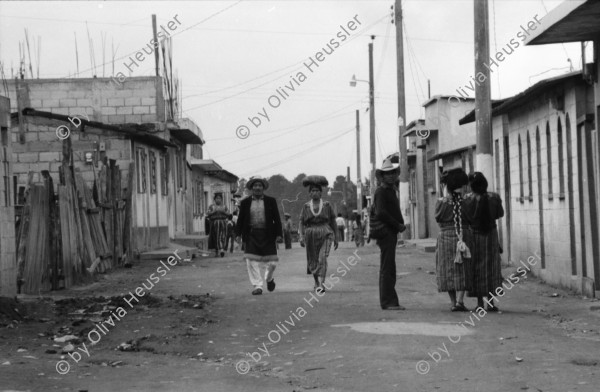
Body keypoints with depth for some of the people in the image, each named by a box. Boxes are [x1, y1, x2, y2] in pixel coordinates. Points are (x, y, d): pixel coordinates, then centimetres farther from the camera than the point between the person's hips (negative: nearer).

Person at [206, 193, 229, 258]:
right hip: (214, 223, -1)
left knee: (223, 237, -9)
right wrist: (214, 211, -14)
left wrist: (223, 211, -12)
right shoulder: (211, 206, 9)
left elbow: (228, 214, 5)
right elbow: (208, 214, -1)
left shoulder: (224, 206, 14)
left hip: (223, 223, 1)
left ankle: (222, 249, -15)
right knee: (216, 237, -4)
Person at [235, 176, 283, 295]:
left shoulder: (271, 201, 6)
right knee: (252, 262, -7)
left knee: (271, 261, 1)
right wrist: (238, 234, -1)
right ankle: (258, 286, 0)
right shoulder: (245, 202, 8)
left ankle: (269, 279, 31)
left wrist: (279, 234, -4)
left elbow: (277, 219, 4)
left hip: (267, 235, 0)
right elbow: (240, 219, 9)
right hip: (251, 235, 0)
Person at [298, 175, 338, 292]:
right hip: (311, 236, 2)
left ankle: (321, 285, -24)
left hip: (325, 235, -2)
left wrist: (336, 238, 11)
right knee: (312, 261, 9)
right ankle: (316, 282, 33)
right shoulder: (306, 206, 6)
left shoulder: (327, 205, 4)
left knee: (322, 259, -17)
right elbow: (301, 223, 4)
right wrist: (301, 236, -9)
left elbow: (333, 221, 10)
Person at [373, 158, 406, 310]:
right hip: (386, 232, -10)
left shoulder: (390, 190, 20)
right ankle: (388, 302, -11)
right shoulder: (381, 191, -11)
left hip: (391, 232, 10)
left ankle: (390, 301, 16)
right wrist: (398, 225, -15)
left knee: (388, 269, 12)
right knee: (387, 268, -11)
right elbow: (381, 213, -22)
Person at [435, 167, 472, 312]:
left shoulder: (441, 203, -7)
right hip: (462, 236, 0)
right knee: (461, 270, 3)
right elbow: (469, 220, 2)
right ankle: (459, 301, -8)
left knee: (448, 270, 9)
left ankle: (454, 302, 10)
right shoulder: (464, 202, -4)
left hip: (445, 236, 0)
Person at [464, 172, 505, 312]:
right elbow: (500, 214, 4)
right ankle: (490, 302, 6)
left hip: (473, 235, -1)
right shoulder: (494, 197, -7)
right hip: (490, 234, 1)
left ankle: (480, 302, 7)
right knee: (491, 266, 8)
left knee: (476, 268, 8)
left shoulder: (467, 199, -13)